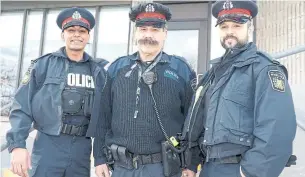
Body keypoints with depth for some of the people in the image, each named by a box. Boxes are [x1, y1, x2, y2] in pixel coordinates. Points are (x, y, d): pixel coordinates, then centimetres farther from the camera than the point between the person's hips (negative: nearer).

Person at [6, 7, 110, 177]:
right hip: (48, 146, -2)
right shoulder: (43, 65, 1)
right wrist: (18, 145, -13)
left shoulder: (98, 71, 8)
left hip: (82, 148, 3)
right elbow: (22, 106, -4)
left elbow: (105, 113, 11)